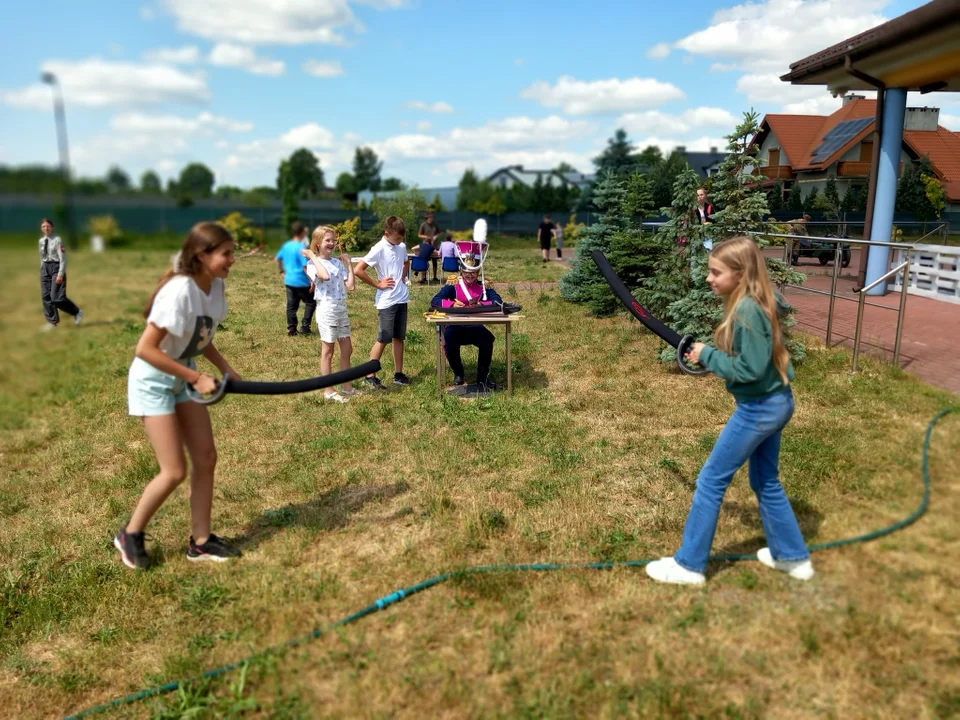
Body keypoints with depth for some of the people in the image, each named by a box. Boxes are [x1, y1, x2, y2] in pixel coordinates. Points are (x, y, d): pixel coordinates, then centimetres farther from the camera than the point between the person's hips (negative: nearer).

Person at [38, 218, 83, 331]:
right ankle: (52, 321, 16)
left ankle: (77, 312, 11)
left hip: (56, 267, -7)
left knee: (56, 297, -11)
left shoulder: (57, 240, -10)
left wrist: (60, 274, -18)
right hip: (45, 268, 7)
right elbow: (42, 258, 17)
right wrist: (42, 271, 15)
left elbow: (63, 258, -13)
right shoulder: (41, 241, 9)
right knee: (45, 297, 5)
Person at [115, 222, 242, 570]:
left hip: (183, 379, 8)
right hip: (153, 382, -8)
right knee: (175, 471, -5)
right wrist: (197, 378, -26)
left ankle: (200, 541, 18)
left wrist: (226, 368, -2)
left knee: (206, 457, 5)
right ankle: (130, 535, 20)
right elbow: (145, 349, -28)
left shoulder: (216, 286, -4)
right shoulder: (179, 291, -29)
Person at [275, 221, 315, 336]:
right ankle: (305, 327, 3)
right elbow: (305, 267, -21)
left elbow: (277, 259, 18)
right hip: (301, 282, -7)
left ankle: (291, 329, 14)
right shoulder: (301, 247, -17)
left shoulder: (286, 245, 6)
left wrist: (282, 271, 27)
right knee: (311, 302, 8)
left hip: (289, 281, 7)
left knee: (291, 305, 11)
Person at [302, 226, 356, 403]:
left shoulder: (338, 262, 8)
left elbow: (351, 286, 1)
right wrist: (313, 256, -22)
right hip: (327, 310, -7)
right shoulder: (313, 264, -9)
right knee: (328, 351, 3)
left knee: (347, 349, 12)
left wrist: (349, 263, 3)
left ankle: (347, 386, 24)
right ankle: (328, 390, 12)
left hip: (342, 309, 7)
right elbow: (325, 276, -32)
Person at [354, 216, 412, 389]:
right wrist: (378, 284, -14)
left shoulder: (402, 247, 6)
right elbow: (358, 270, -20)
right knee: (383, 339, -3)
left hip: (402, 299, 7)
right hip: (387, 301, -7)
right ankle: (370, 375, 8)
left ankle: (398, 374, 20)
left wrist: (403, 277, 11)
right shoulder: (378, 249, -15)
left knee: (399, 337, 12)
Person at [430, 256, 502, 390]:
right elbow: (434, 302, -12)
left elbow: (498, 302, -12)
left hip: (476, 328, 1)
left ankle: (483, 377, -3)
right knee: (448, 336, -32)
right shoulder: (453, 286, -1)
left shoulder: (484, 286, 3)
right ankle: (458, 373, -1)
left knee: (487, 339, -29)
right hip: (455, 328, 0)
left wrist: (481, 305, -29)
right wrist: (452, 304, -29)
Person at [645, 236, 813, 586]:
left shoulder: (747, 311, -24)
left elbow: (750, 369, -25)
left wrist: (708, 355, -15)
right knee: (766, 481, 22)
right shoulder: (754, 304, 5)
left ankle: (689, 564, 11)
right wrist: (711, 354, 3)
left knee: (711, 480, 0)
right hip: (776, 403, 10)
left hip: (759, 409, -10)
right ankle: (793, 557, 35)